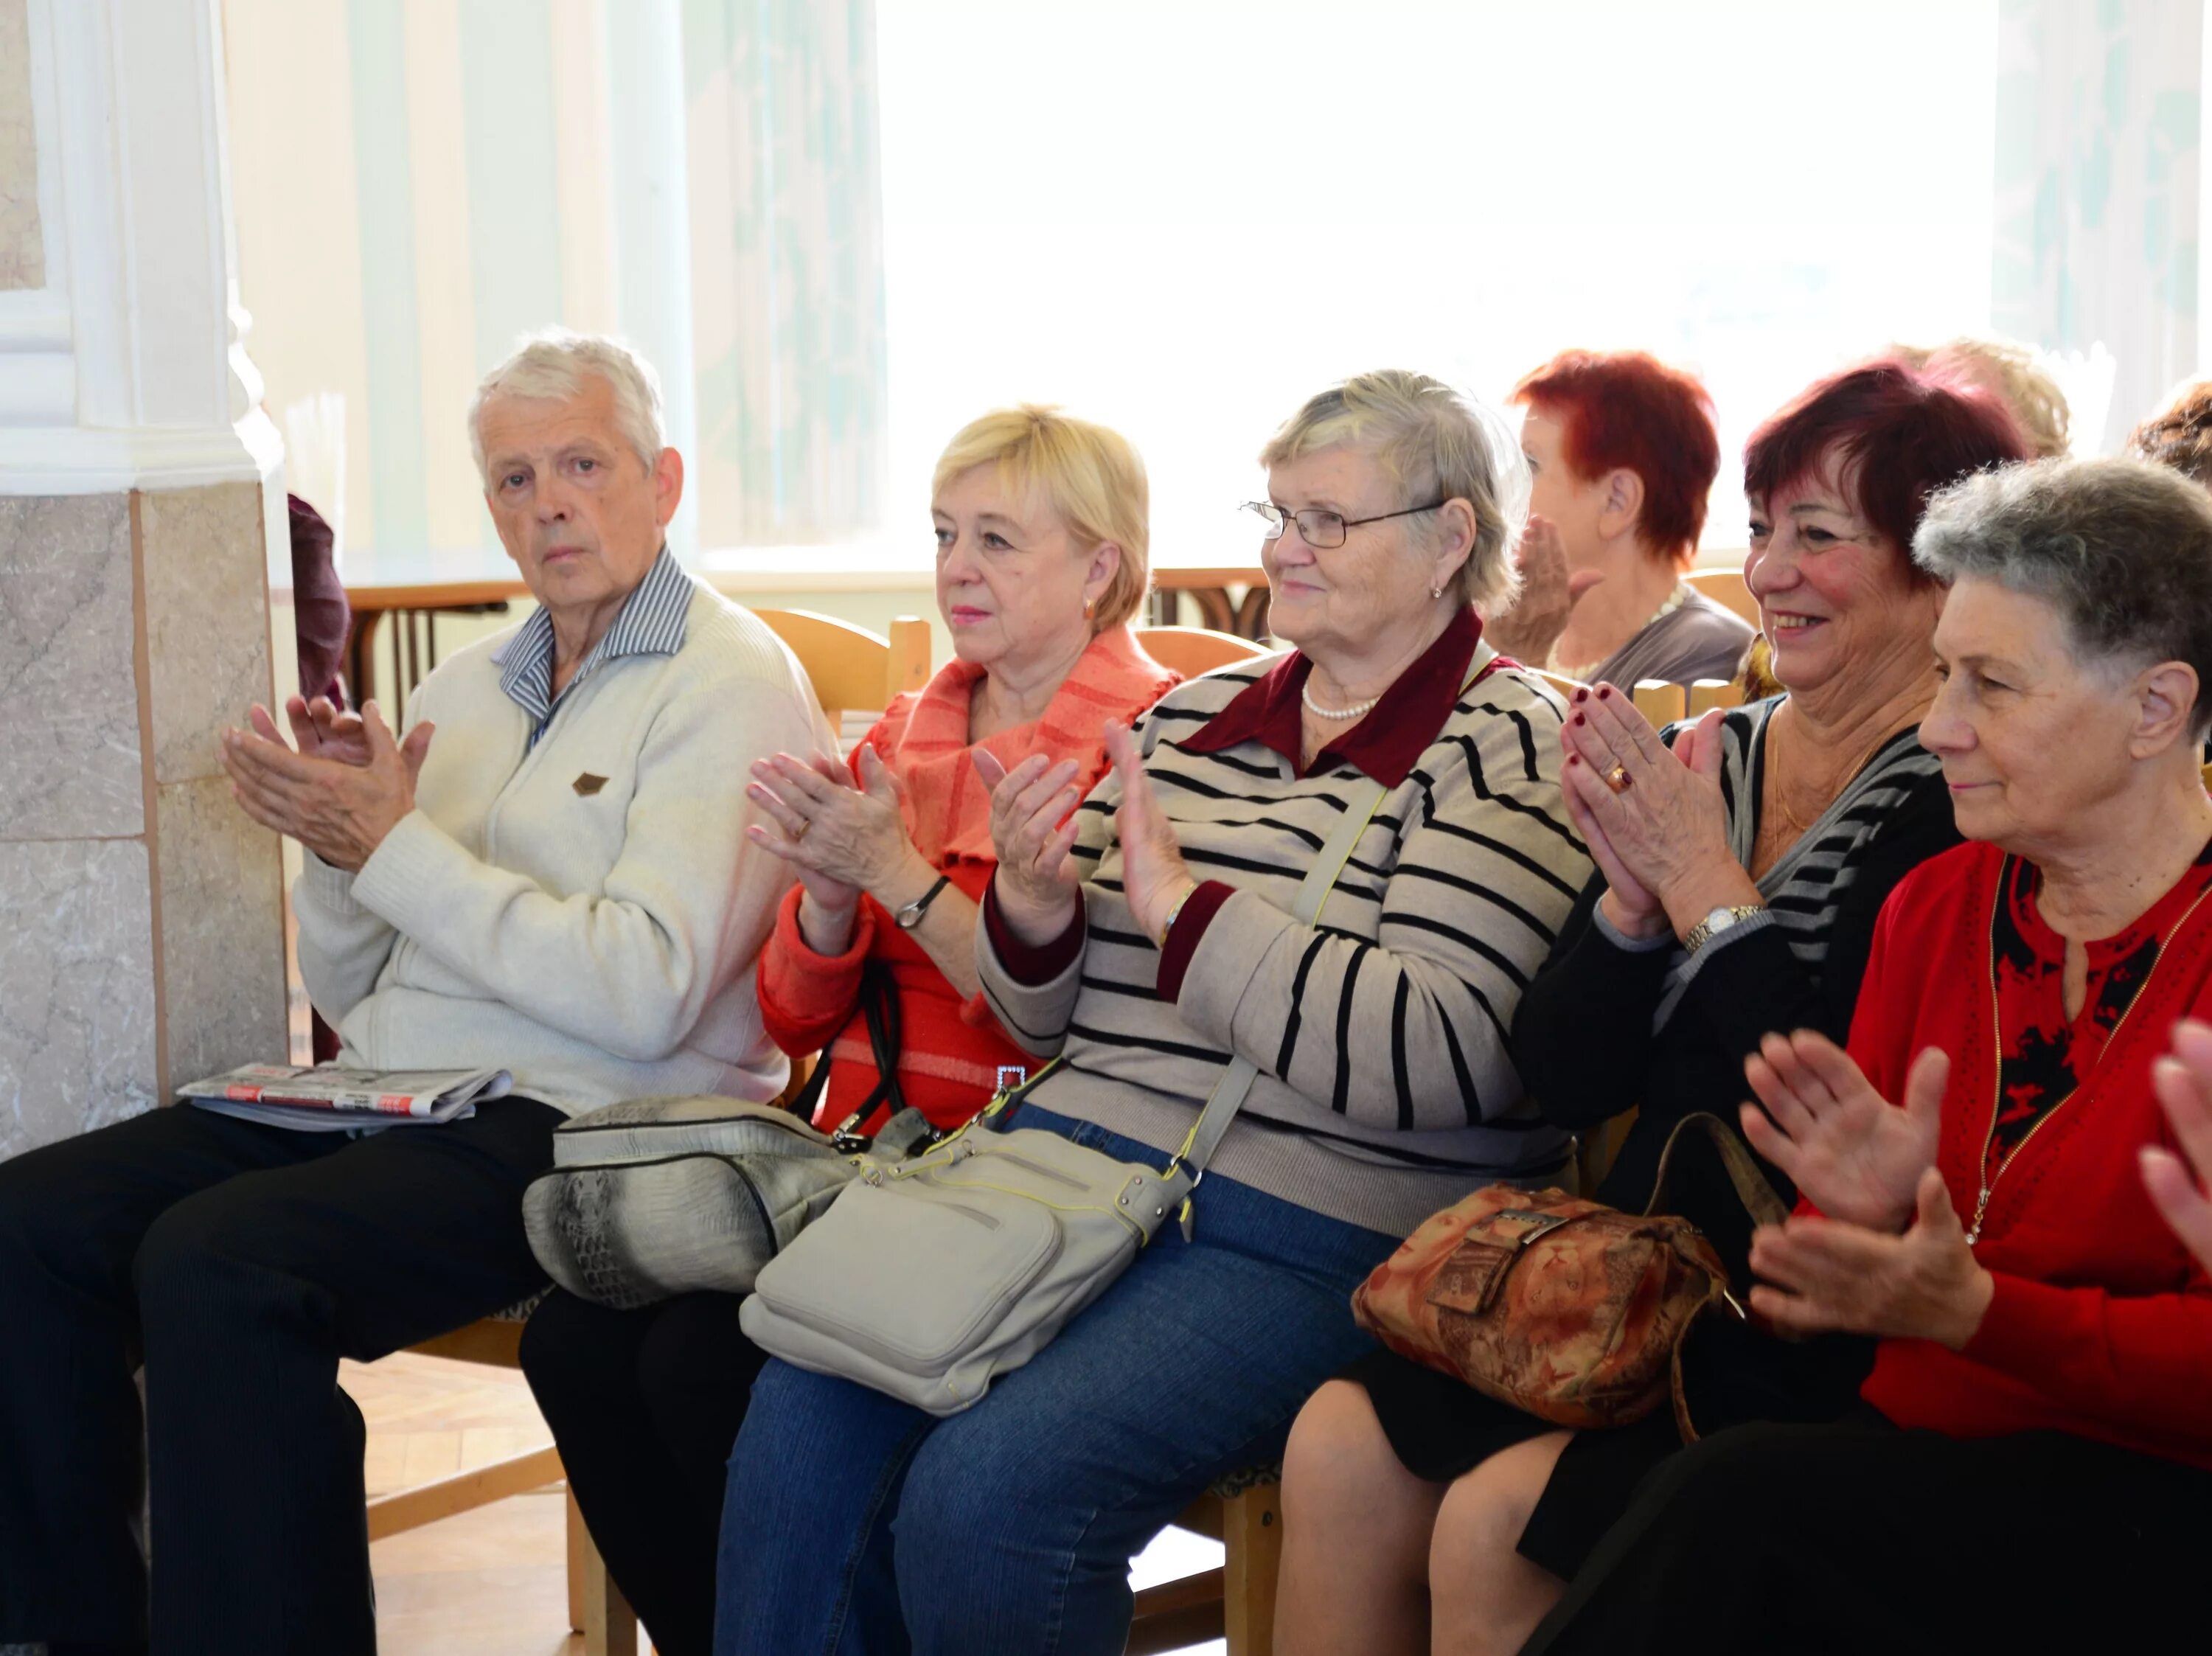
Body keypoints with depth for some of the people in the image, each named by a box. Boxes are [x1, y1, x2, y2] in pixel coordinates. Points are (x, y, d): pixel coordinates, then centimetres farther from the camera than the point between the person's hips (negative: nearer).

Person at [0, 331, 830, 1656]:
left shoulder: (729, 684, -4)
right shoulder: (467, 690, 20)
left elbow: (644, 996, -18)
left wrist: (396, 847, -13)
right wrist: (337, 840, 1)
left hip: (584, 1124, -7)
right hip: (386, 1099, 8)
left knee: (218, 1260, -29)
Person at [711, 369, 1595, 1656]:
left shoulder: (1509, 751, -2)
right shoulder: (1198, 712, 18)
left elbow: (1429, 1056, -18)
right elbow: (1050, 1023, 21)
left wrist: (1182, 901, -14)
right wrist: (1032, 907, -2)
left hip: (1308, 1241, -6)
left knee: (988, 1489, -27)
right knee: (807, 1414, -19)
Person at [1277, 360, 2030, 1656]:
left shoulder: (1962, 805, -12)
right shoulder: (1710, 760, 9)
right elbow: (1566, 1086, 8)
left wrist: (1709, 894, -14)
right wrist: (1633, 896, -9)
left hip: (1817, 1348, -6)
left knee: (1495, 1521, -22)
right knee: (1342, 1446, -11)